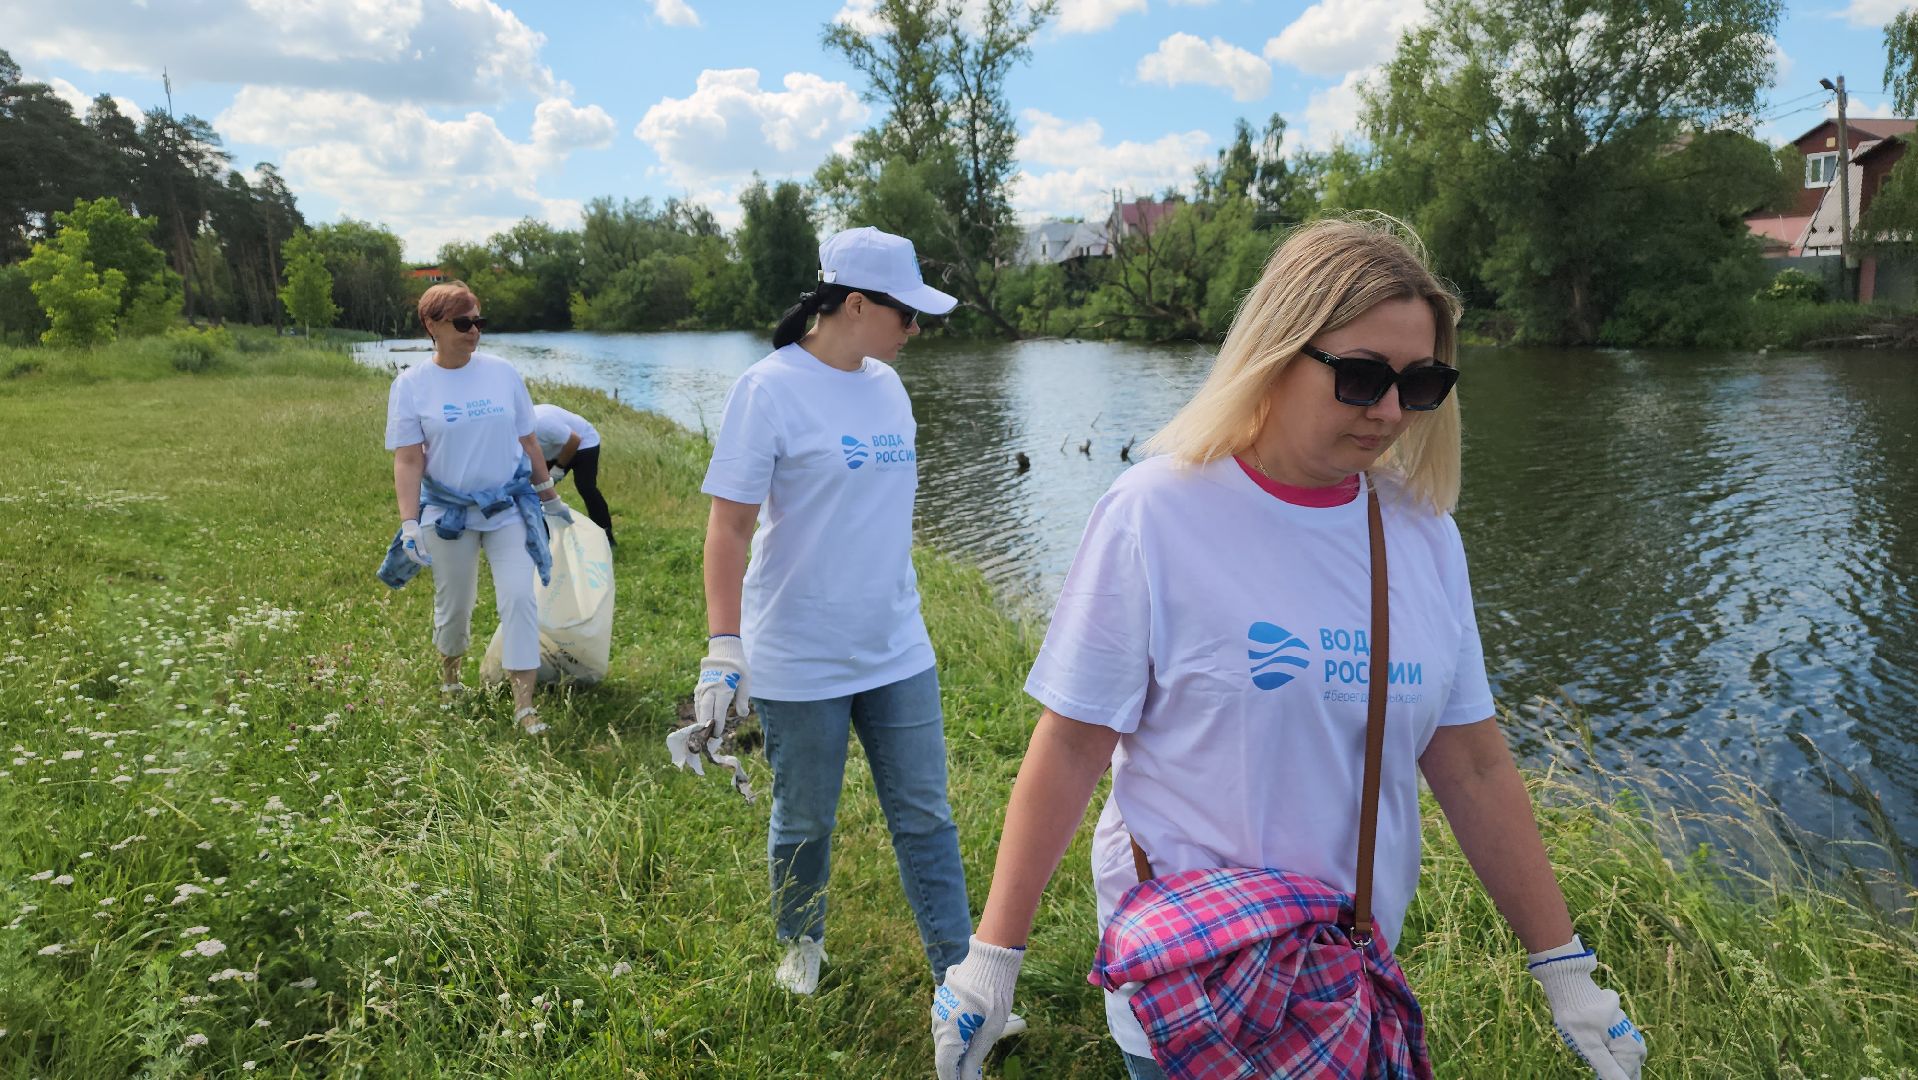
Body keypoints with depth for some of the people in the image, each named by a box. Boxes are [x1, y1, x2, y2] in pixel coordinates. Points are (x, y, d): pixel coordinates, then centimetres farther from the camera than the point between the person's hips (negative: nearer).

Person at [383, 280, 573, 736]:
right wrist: (409, 525, -18)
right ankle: (449, 673, 42)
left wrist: (550, 497, 13)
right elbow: (408, 461, -9)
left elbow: (527, 442, 7)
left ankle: (523, 704, -3)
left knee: (520, 598, -9)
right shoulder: (411, 385, -6)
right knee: (454, 605, 13)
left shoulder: (502, 372, -2)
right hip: (449, 513, -1)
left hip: (510, 507, 1)